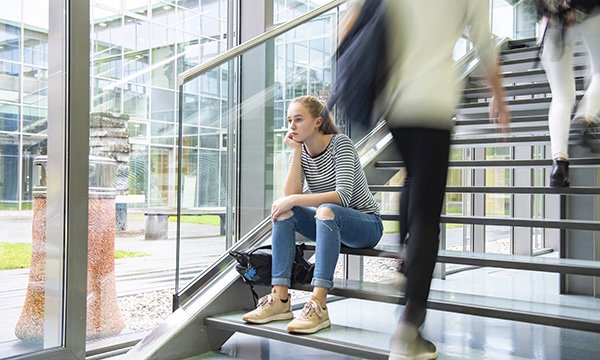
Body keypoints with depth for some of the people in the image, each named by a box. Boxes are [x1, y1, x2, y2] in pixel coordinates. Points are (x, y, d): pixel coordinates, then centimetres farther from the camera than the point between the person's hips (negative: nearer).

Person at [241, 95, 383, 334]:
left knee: (326, 211, -36)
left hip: (366, 223, -6)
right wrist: (296, 151, -17)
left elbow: (343, 196, -28)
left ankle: (318, 305, -43)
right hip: (330, 225, 6)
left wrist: (295, 199, -32)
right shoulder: (301, 152, 2)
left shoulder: (340, 144, -15)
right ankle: (280, 299, -24)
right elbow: (291, 195, -14)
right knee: (284, 212, -18)